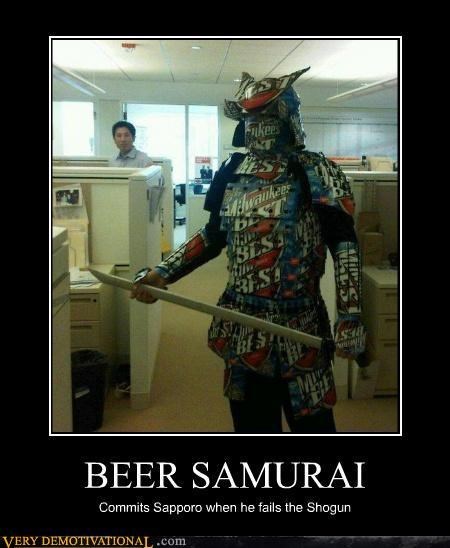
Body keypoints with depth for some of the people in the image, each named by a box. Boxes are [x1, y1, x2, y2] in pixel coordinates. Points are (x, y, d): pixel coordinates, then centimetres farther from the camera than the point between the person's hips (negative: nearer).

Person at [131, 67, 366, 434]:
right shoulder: (232, 173, 6)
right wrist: (164, 273, 6)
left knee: (311, 419, 6)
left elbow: (344, 244, -12)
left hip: (298, 325, -5)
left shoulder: (315, 173, -9)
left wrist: (350, 318, -20)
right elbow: (214, 235, 16)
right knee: (250, 419, 18)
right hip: (242, 323, 5)